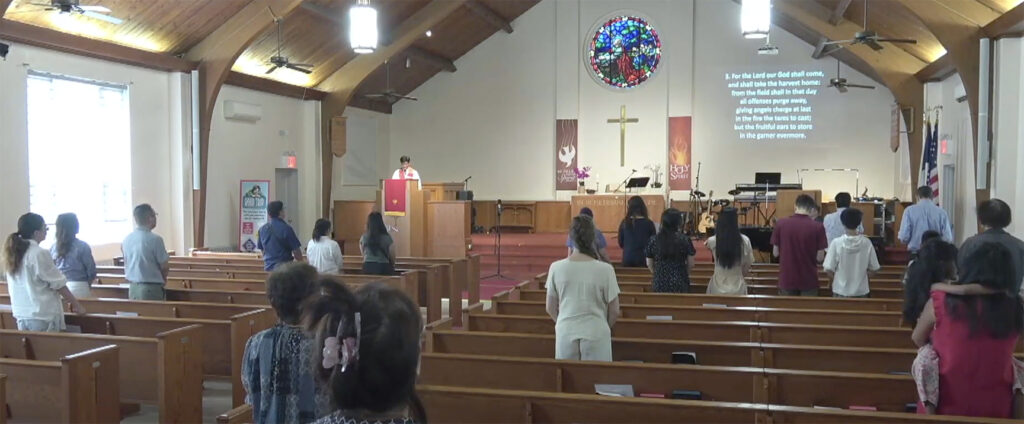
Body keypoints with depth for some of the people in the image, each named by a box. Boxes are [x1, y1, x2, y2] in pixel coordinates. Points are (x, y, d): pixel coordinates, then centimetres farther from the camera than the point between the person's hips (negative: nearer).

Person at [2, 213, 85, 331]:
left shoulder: (13, 253, 6)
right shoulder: (40, 254, -16)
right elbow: (59, 284, -11)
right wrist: (76, 304, -1)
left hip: (20, 314, 7)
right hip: (42, 315, -7)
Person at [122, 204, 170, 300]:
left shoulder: (126, 239, 5)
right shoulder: (155, 239, -15)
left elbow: (127, 263, 14)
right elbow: (165, 267, -10)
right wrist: (162, 278, 10)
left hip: (133, 287, 7)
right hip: (151, 288, -7)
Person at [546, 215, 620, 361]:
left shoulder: (556, 268, -7)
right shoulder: (605, 269, -12)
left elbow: (550, 309, 3)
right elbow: (614, 311, -4)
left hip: (565, 334, 2)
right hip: (596, 334, -2)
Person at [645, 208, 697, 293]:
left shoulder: (653, 240, -3)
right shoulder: (685, 240, -7)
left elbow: (649, 265, 4)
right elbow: (691, 265, -1)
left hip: (660, 284, 1)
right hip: (680, 283, -1)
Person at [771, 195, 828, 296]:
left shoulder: (781, 224, -7)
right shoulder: (817, 227, -11)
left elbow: (775, 253, -1)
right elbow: (820, 257, -8)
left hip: (786, 280, 1)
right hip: (809, 281, -1)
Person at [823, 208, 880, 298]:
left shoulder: (836, 243, -13)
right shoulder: (866, 243, -7)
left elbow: (828, 269, -10)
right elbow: (874, 269, -1)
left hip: (841, 291, -1)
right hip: (861, 291, 1)